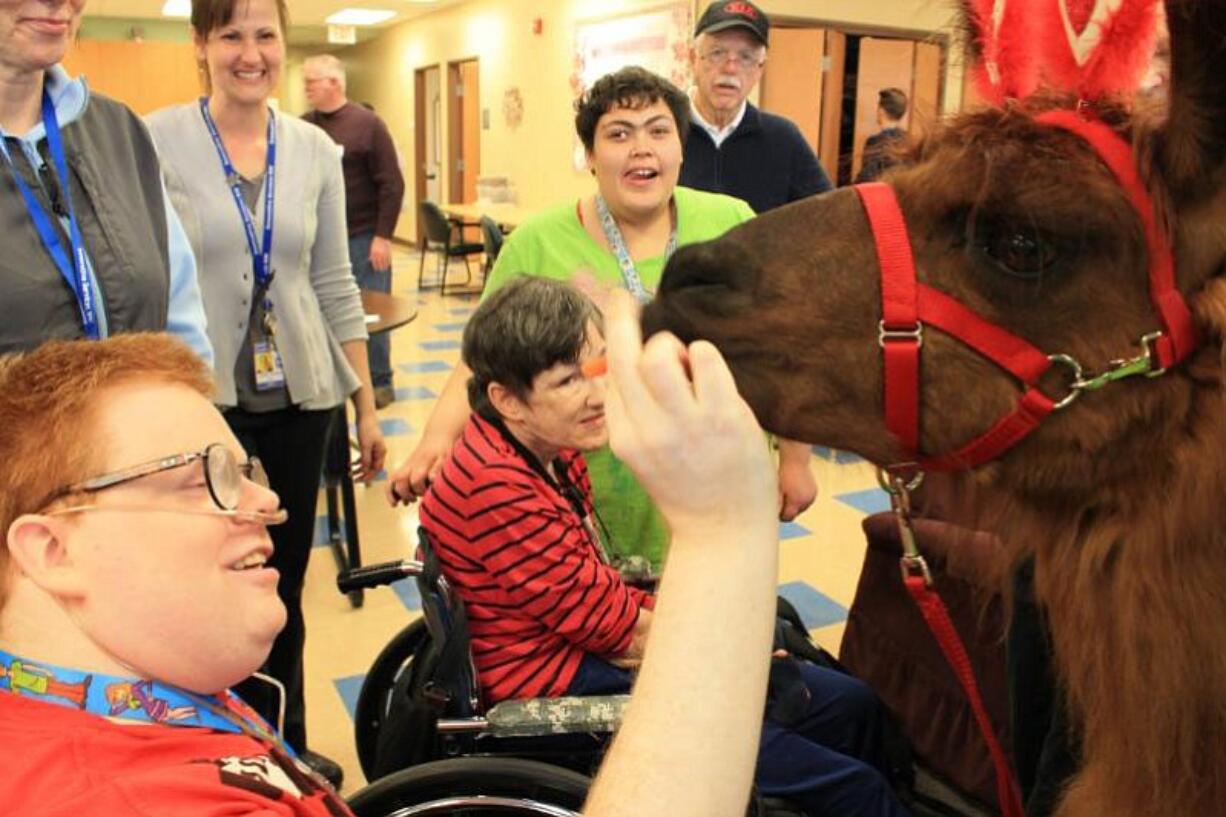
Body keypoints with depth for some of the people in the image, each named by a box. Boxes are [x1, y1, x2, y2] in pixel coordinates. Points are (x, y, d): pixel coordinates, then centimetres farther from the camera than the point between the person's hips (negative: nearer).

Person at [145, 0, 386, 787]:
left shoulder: (316, 149, 4)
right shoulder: (156, 140, -6)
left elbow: (335, 284, 8)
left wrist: (368, 405, 8)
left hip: (298, 396, 3)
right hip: (201, 398, -3)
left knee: (284, 582, 13)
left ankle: (285, 743, 32)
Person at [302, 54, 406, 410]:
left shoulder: (367, 123, -6)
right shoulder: (303, 127, 6)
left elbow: (392, 184, -9)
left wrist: (383, 236, -13)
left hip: (363, 237, -4)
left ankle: (380, 383, 17)